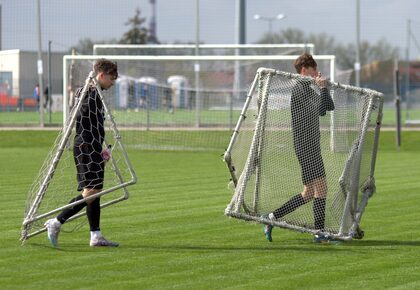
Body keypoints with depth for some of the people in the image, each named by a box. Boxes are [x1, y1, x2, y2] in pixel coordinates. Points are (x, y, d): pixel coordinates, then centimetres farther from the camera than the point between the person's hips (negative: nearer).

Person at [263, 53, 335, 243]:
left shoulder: (308, 89, 19)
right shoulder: (300, 89, -11)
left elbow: (329, 106, 19)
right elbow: (320, 110, -18)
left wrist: (323, 87, 9)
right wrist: (323, 88, -12)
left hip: (311, 145, 10)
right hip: (305, 144, -10)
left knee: (308, 193, 11)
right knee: (320, 187, -12)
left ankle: (273, 217, 16)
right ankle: (320, 232, -12)